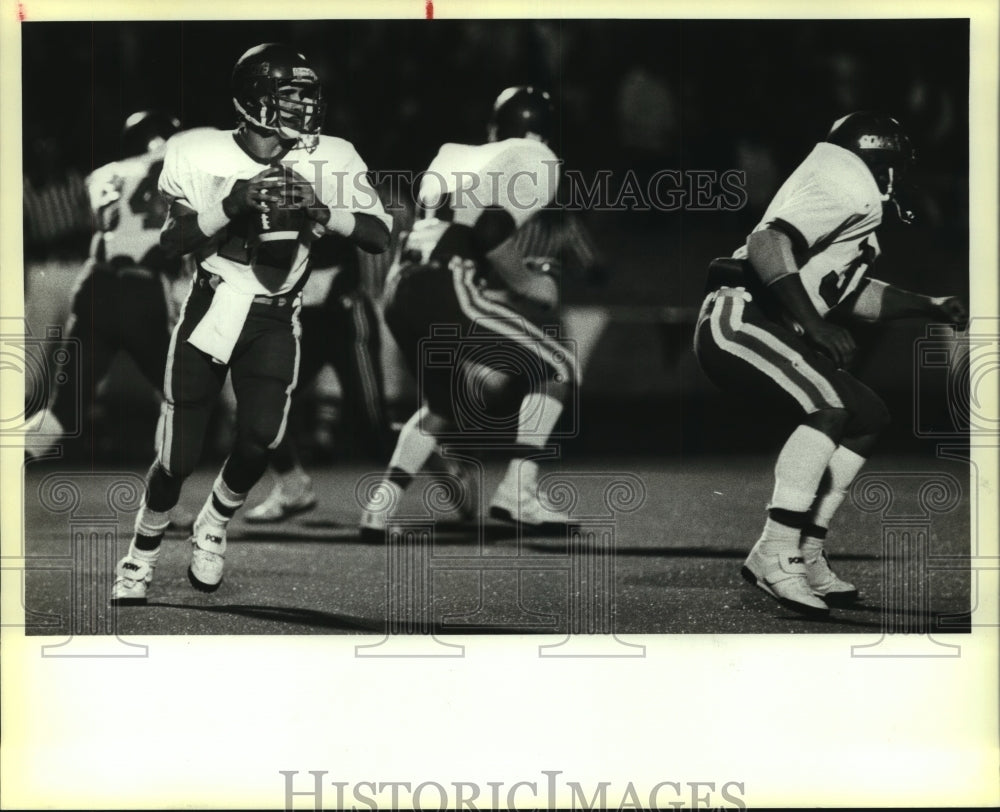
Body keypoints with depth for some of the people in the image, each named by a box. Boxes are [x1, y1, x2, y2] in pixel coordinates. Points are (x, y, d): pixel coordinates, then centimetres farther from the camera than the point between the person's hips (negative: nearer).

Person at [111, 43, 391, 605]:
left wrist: (322, 210, -30)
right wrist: (231, 205, -28)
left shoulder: (330, 160, -9)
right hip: (210, 308, -1)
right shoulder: (200, 154, -11)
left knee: (260, 439, -17)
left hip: (274, 320, 1)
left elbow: (380, 237, -13)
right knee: (179, 457, -2)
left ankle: (214, 527, 14)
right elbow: (170, 241, -13)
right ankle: (144, 551, 26)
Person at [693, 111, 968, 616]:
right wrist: (814, 324, -27)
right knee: (832, 404, -28)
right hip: (736, 322, -11)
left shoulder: (858, 198, 22)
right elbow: (767, 243, -25)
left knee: (870, 417, 10)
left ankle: (806, 555, 10)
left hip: (763, 329, 11)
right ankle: (775, 555, -29)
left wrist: (929, 307, 33)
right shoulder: (848, 187, -11)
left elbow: (852, 292, 31)